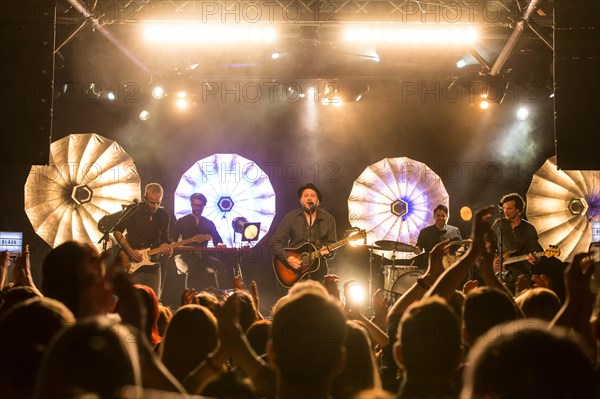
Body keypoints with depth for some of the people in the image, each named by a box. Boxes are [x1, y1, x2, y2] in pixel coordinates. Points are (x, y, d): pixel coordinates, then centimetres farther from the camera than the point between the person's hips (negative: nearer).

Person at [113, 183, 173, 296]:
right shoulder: (134, 212, -6)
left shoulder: (164, 216, 5)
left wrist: (166, 247, -12)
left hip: (153, 266, 4)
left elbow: (164, 240, 12)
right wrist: (130, 251, -11)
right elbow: (117, 230, -1)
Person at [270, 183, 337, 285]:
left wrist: (327, 251, -15)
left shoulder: (328, 219, 6)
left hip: (318, 271, 1)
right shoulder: (291, 217, 2)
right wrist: (287, 258, -13)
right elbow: (275, 242, 0)